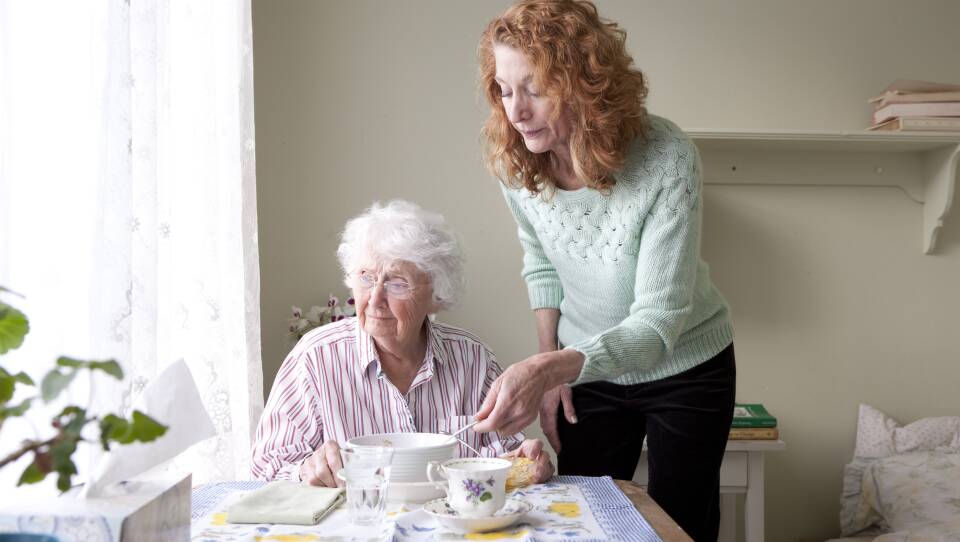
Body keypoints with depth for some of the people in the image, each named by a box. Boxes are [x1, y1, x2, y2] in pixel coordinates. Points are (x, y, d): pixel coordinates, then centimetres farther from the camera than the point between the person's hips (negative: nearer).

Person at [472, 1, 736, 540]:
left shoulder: (667, 158, -30)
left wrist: (550, 368, -47)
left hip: (684, 369, -3)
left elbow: (657, 320, -32)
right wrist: (548, 372, 0)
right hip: (587, 370, 4)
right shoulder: (515, 162, -16)